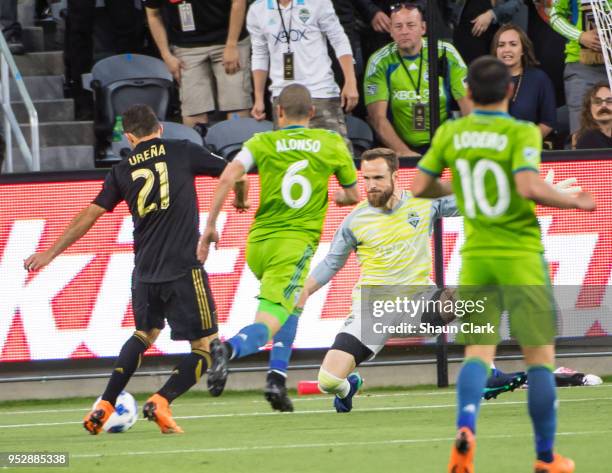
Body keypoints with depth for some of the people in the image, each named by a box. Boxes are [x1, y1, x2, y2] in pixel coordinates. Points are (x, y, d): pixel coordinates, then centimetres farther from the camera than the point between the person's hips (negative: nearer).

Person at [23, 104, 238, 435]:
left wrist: (50, 253, 20)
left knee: (145, 333, 28)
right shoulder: (182, 152, 3)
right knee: (206, 347, 3)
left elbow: (90, 215, 10)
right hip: (184, 268, -4)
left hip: (144, 271, 4)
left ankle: (104, 407, 20)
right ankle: (161, 402, -19)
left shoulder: (122, 170, 9)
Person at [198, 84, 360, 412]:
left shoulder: (262, 142, 5)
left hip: (257, 243, 3)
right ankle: (228, 348, -42)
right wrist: (333, 198, 40)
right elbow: (353, 196, 17)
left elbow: (227, 178, -11)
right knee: (266, 327, -9)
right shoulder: (332, 144, 7)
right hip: (296, 244, -3)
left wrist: (210, 225, -8)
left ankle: (277, 377, 14)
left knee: (291, 304, 29)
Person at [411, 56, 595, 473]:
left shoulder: (451, 133, 1)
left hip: (475, 257, 3)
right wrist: (575, 201, -10)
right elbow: (529, 188, -25)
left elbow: (420, 187, 3)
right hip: (521, 257, -3)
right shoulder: (521, 133, -11)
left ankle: (466, 428, -27)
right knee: (540, 356, 7)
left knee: (479, 353, 3)